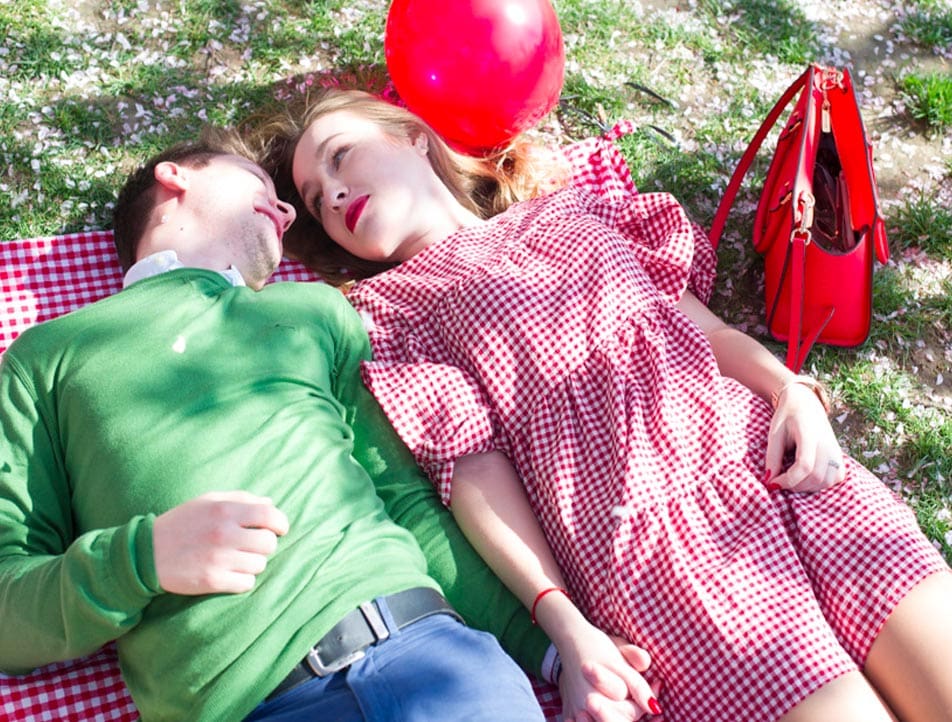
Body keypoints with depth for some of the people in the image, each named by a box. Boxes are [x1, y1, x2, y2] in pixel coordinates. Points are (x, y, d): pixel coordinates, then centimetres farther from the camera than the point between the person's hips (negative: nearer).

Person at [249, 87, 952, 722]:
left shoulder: (570, 209, 25)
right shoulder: (392, 304, 13)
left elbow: (696, 317, 20)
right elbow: (473, 464, 0)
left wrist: (791, 386, 1)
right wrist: (564, 625, -10)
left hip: (781, 462, 4)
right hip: (645, 534, -4)